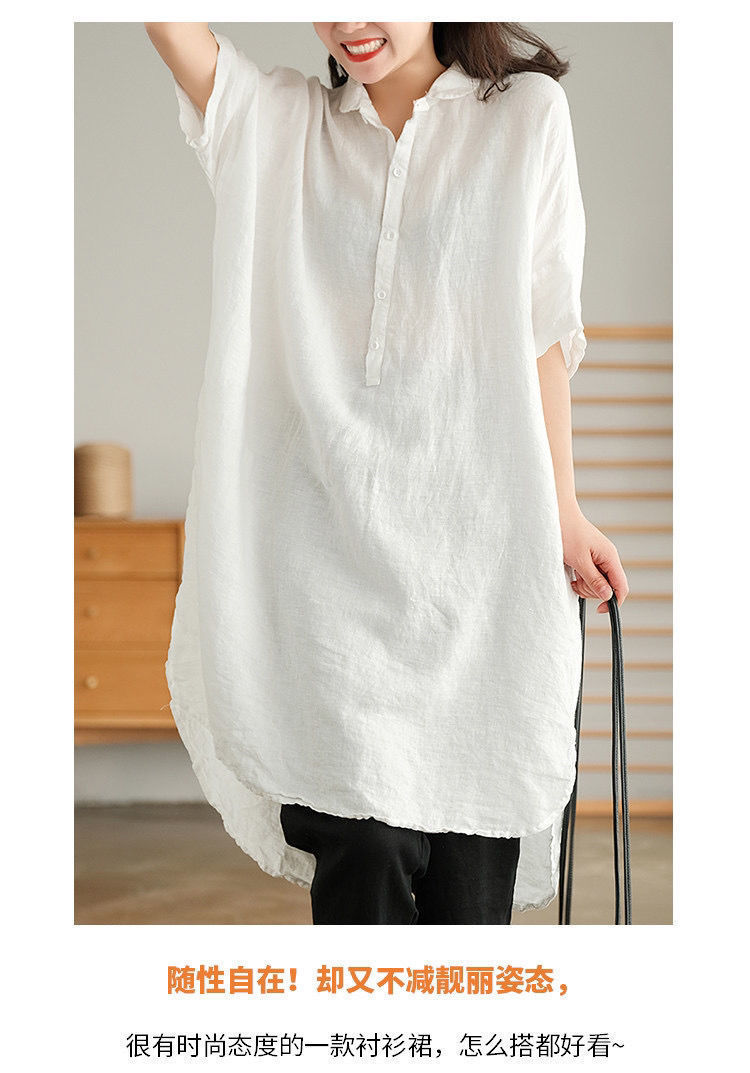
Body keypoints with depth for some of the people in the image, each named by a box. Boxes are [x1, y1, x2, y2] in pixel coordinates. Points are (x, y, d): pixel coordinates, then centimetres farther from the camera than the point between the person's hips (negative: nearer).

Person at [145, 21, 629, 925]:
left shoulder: (526, 113, 10)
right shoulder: (274, 123, 13)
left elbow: (543, 329, 8)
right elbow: (171, 29, 0)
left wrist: (562, 513, 5)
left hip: (477, 543, 0)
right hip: (332, 539, 0)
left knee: (470, 867, -2)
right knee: (365, 855, -9)